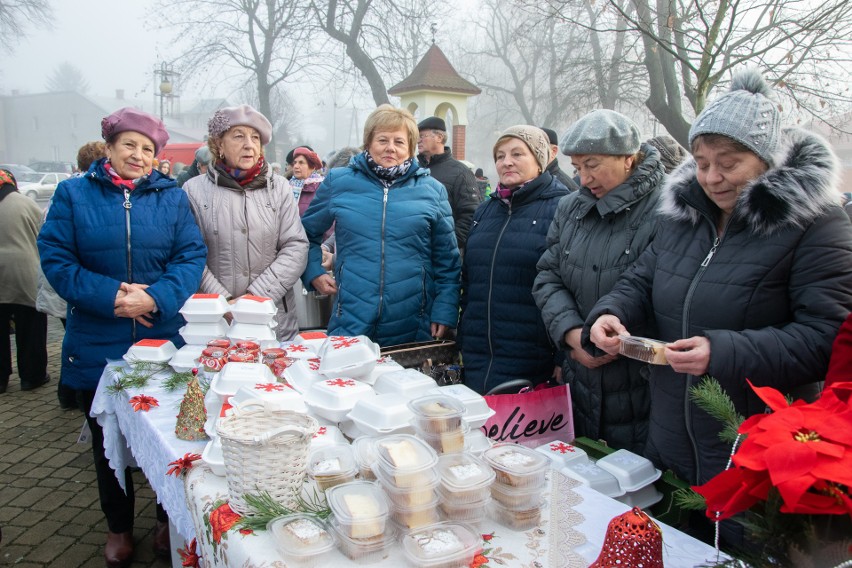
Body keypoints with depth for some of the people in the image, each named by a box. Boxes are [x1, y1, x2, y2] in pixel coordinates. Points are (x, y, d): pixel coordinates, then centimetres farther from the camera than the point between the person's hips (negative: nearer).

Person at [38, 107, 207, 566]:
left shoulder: (172, 196, 3)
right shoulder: (73, 194, 1)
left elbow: (191, 257, -4)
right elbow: (55, 258, -6)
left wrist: (155, 297, -20)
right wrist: (109, 296, -18)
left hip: (163, 340, 0)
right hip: (96, 346, 0)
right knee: (107, 440, 14)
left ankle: (169, 519, 33)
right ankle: (119, 528, 34)